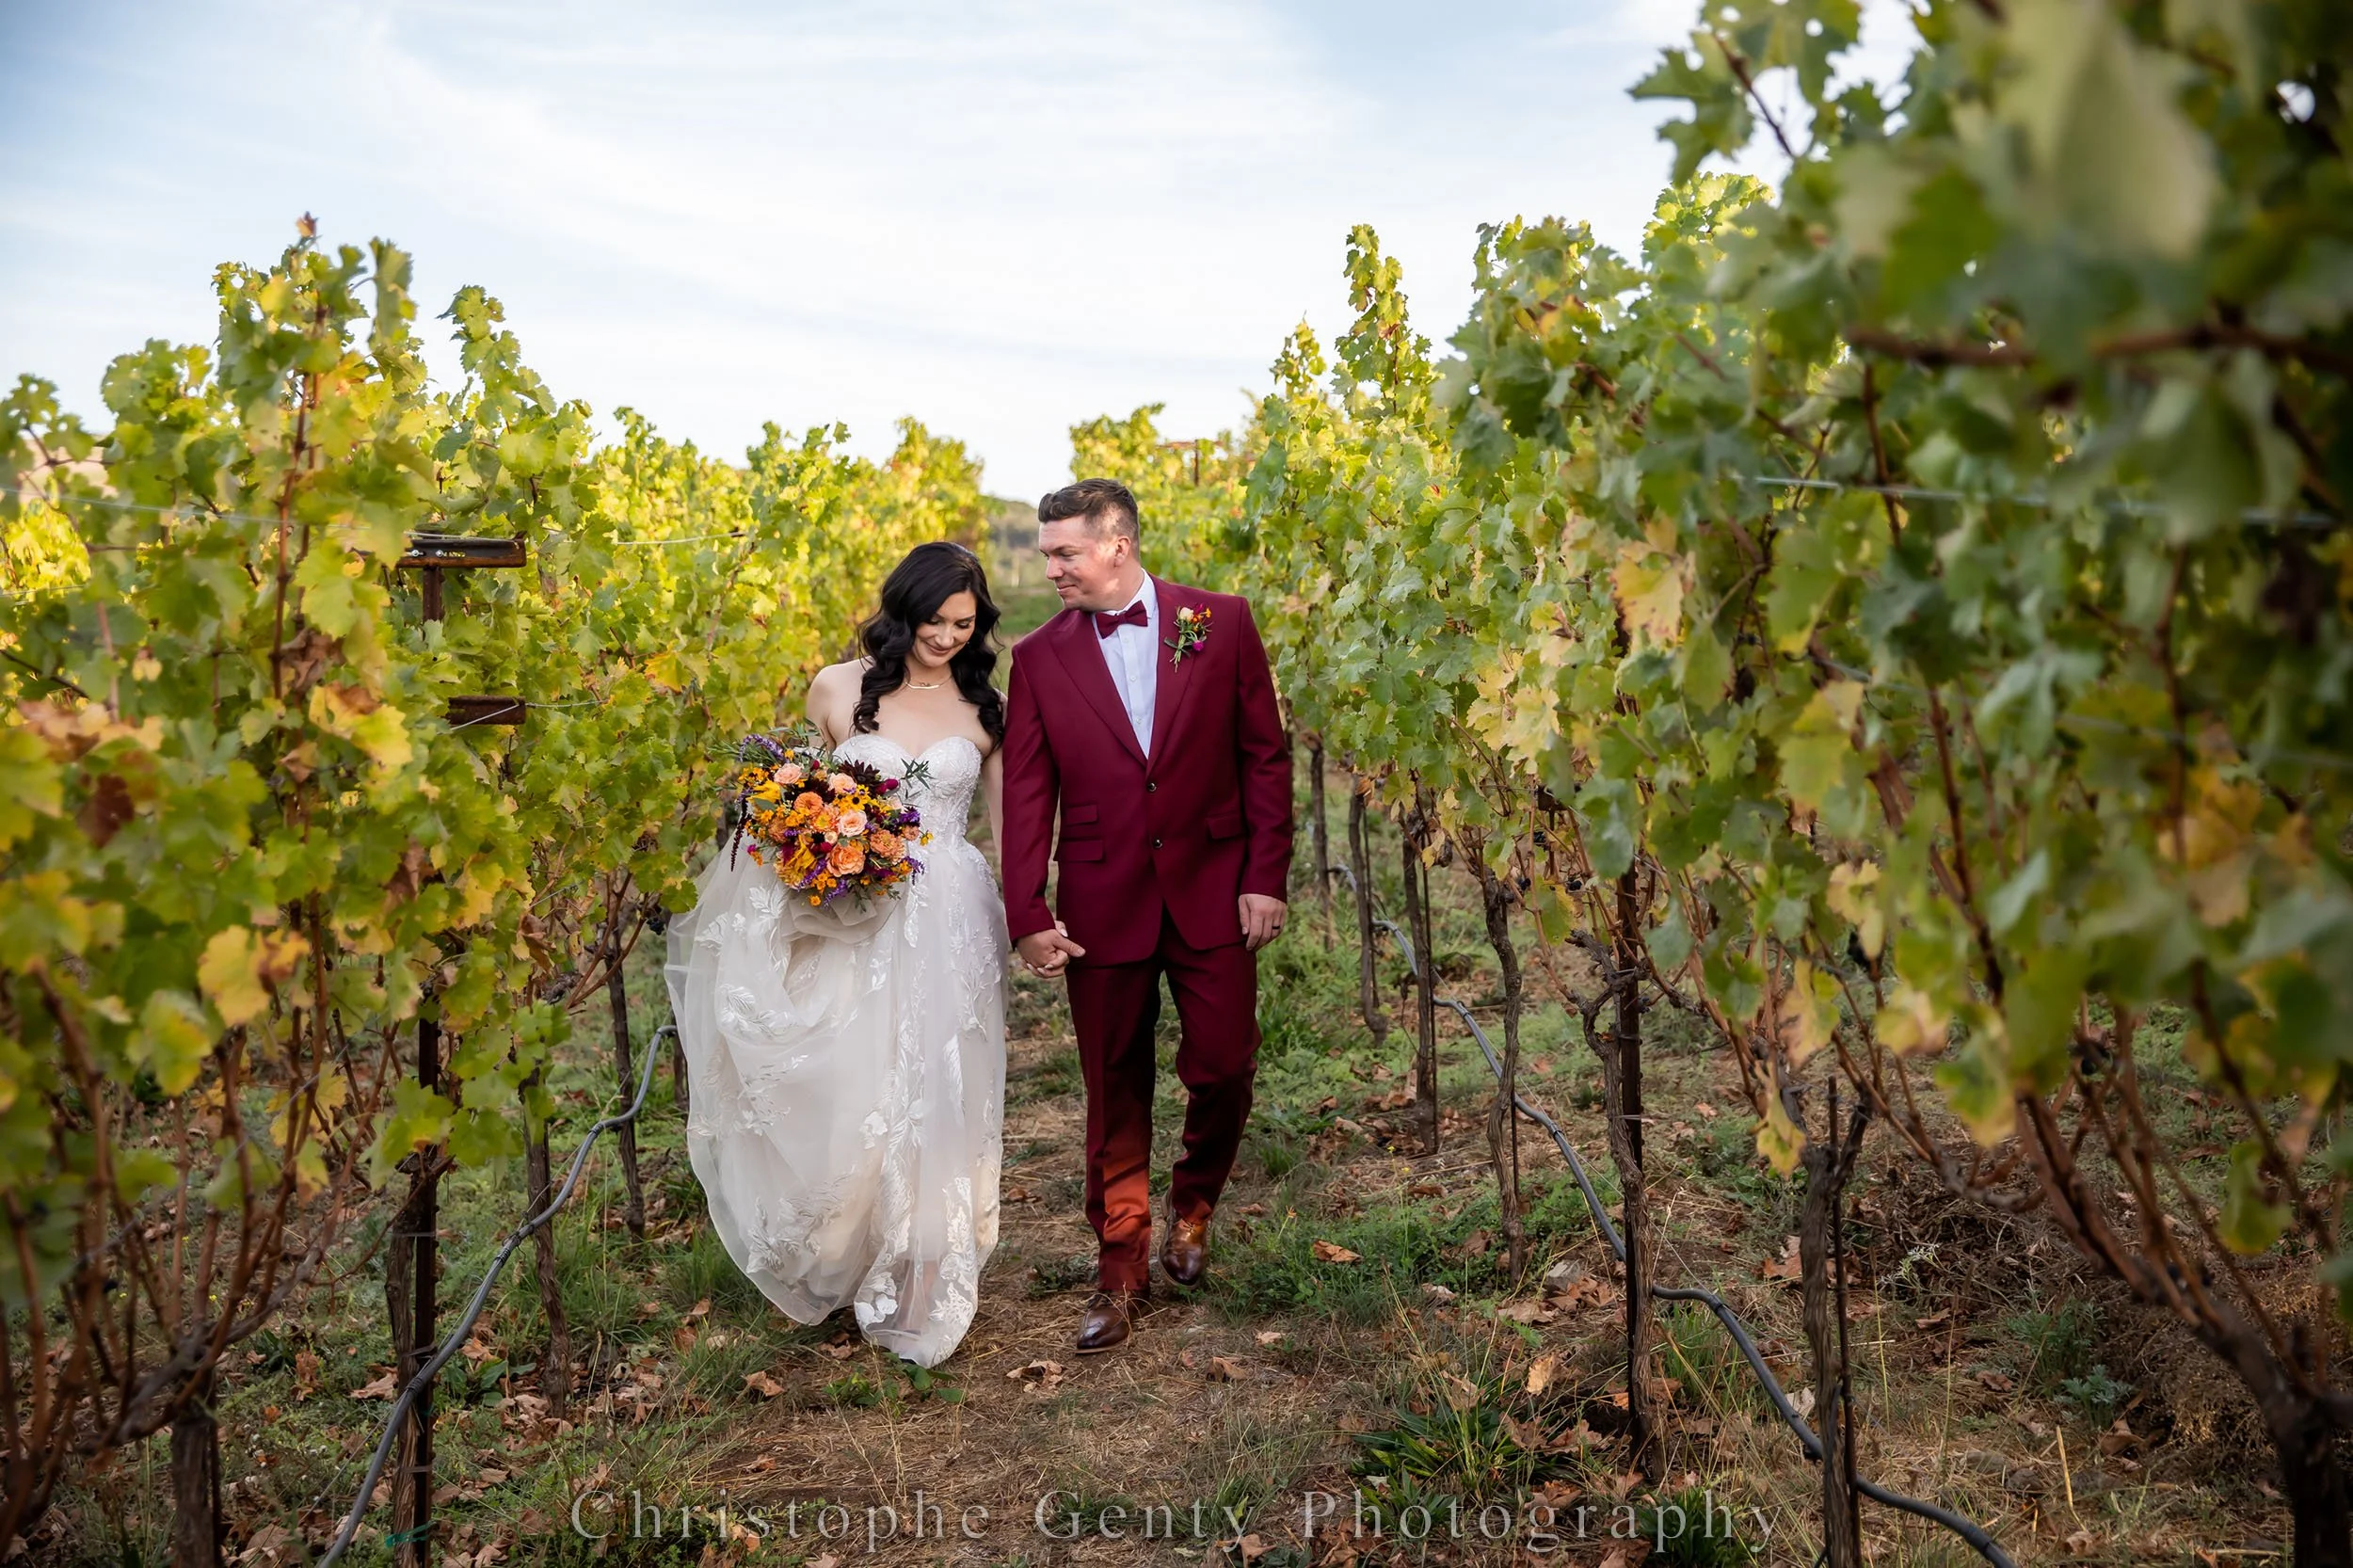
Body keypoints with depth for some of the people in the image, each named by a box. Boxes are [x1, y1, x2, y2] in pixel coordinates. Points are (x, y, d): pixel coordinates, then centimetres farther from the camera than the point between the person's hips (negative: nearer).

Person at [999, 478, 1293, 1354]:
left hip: (1214, 893, 0)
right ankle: (1121, 1266, 23)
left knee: (1223, 1068, 2)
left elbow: (1265, 755, 1)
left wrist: (1267, 877, -4)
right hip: (1102, 904, 1)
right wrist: (1027, 914, -6)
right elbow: (1026, 796, 1)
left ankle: (1192, 1202, 33)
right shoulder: (1039, 657, 2)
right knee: (1115, 1092, 8)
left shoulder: (1221, 622, 0)